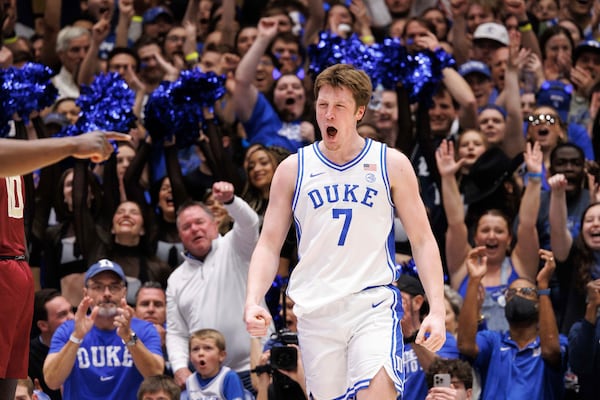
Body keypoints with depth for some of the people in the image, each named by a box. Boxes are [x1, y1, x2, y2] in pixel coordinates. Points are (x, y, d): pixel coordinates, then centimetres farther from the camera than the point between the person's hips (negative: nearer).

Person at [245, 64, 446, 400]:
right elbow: (269, 245, 8)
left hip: (374, 305, -2)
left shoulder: (391, 164, 4)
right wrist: (253, 302, -9)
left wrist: (437, 309, -5)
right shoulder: (293, 170, 8)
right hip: (315, 310, 2)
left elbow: (422, 240, 6)